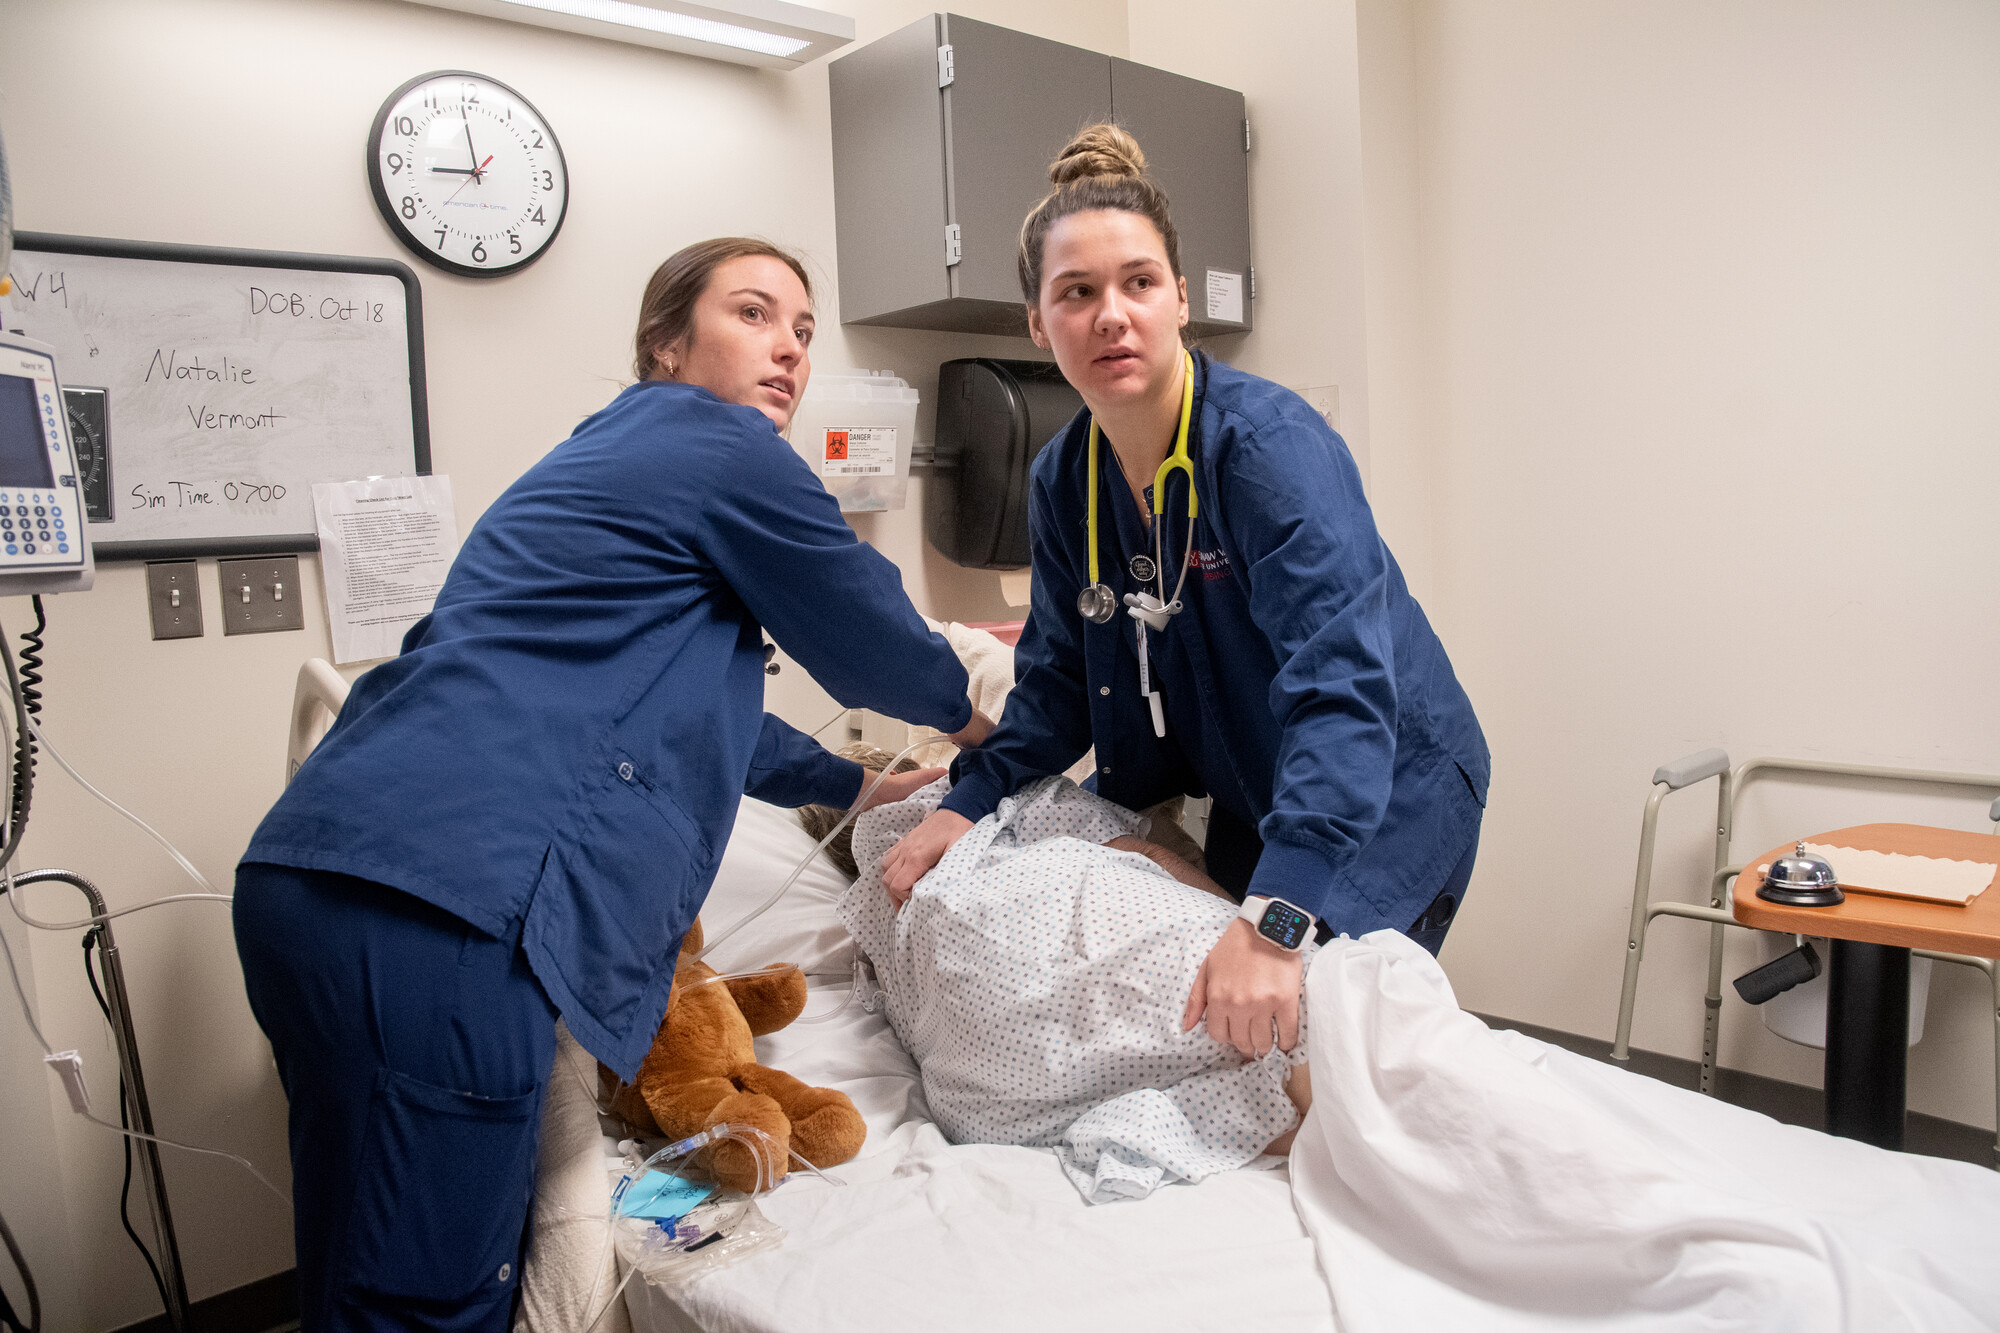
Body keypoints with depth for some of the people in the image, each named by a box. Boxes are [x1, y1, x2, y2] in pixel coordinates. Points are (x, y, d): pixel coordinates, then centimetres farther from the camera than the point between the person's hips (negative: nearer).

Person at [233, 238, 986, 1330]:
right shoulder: (722, 444, -2)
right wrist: (961, 713, 30)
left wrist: (850, 784, 43)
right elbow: (867, 636, 8)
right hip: (433, 908, -11)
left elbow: (673, 697, 38)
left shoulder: (613, 451, 28)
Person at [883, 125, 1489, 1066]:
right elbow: (1060, 679, 3)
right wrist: (967, 803, -12)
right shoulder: (1063, 481, -6)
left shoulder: (1271, 444, -27)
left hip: (1386, 789, -6)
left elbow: (1341, 689, -38)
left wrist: (1275, 921, -48)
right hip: (1244, 801, 6)